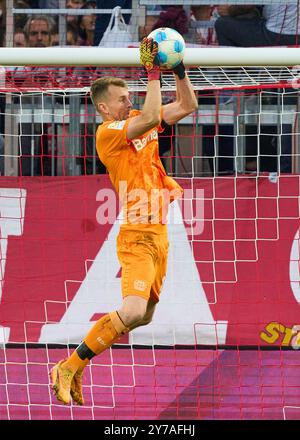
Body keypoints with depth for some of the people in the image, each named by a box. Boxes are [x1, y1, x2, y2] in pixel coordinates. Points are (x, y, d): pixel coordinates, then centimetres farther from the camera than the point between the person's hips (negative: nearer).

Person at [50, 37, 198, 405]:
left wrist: (179, 69, 3)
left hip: (158, 233, 9)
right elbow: (150, 118, -28)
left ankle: (76, 364, 22)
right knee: (133, 311, -24)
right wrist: (153, 73, -23)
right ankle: (68, 369, -13)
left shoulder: (136, 120, 12)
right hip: (137, 235, -9)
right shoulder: (108, 132, -12)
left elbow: (187, 106, 17)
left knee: (143, 316, 12)